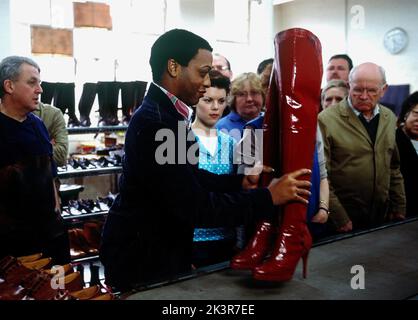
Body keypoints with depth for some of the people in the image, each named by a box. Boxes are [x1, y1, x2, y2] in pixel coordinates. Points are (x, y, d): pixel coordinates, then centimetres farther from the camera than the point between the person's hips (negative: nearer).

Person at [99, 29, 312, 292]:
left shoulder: (163, 113, 5)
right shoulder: (156, 123, -28)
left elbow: (189, 177, 11)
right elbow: (195, 207, -29)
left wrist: (240, 182, 3)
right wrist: (269, 197, -24)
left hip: (160, 250, 10)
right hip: (143, 262, -9)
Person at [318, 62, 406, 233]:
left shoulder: (389, 118, 6)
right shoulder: (326, 120, -14)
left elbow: (394, 167, 15)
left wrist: (399, 207, 12)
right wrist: (339, 218, -15)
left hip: (382, 216, 5)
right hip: (343, 220, -5)